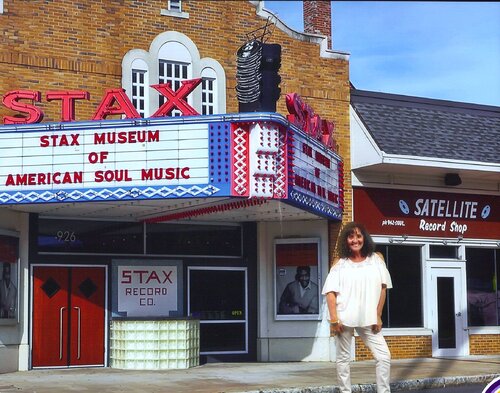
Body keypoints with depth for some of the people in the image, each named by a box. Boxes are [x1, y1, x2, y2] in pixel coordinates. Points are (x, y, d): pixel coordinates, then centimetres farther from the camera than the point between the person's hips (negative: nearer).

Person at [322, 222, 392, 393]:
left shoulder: (376, 259, 7)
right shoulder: (340, 263, 4)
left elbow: (382, 289, 6)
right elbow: (331, 292, -1)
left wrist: (377, 316, 1)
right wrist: (334, 319, -11)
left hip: (368, 319, 1)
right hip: (344, 318, -1)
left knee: (383, 356, -5)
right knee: (343, 358, 4)